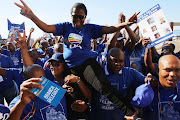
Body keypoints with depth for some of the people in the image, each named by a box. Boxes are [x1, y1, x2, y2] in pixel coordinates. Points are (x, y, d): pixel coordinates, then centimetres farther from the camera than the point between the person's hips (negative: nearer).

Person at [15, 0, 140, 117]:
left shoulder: (90, 28, 6)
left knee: (103, 85, -28)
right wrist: (31, 16, -19)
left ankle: (130, 112, -28)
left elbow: (109, 29, -3)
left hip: (87, 63, -3)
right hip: (70, 67, 4)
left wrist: (126, 23, -19)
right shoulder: (65, 27, 8)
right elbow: (46, 28, -4)